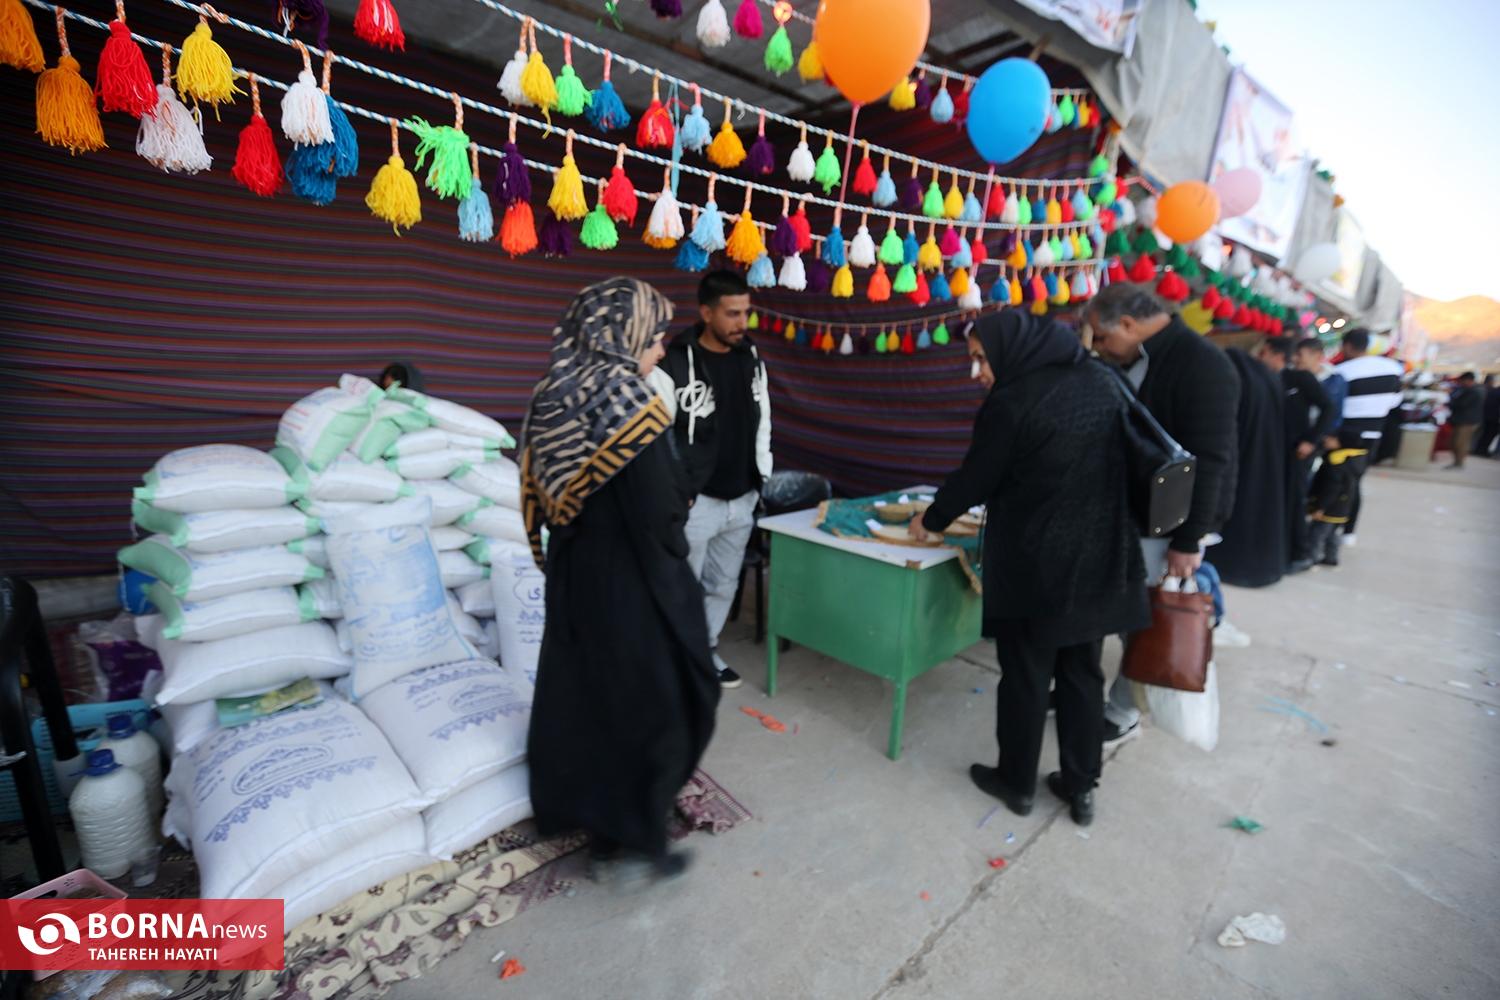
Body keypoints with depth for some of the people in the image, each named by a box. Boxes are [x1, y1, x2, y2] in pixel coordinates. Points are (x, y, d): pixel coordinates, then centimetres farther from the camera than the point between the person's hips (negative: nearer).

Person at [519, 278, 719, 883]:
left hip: (575, 576, 8)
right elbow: (659, 508, -22)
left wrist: (564, 553, 17)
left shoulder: (554, 397, 3)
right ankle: (634, 842, 28)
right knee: (654, 703, 11)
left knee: (588, 694, 21)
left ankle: (596, 819, 41)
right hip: (631, 583, -8)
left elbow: (540, 492, 8)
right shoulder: (629, 402, -21)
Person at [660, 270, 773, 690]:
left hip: (742, 499, 6)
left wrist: (763, 479, 13)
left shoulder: (752, 358, 7)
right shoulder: (676, 363, -13)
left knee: (723, 586, 17)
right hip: (696, 501, -6)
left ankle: (705, 651, 36)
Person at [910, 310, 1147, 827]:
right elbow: (1121, 465, 13)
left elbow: (975, 480, -9)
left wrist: (930, 520, 8)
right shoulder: (1103, 382, 5)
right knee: (1083, 675, 17)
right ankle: (1081, 786, 29)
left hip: (1034, 566, -6)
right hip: (1100, 558, 7)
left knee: (1025, 676, 9)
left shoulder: (1012, 401, -16)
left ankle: (1017, 782, 25)